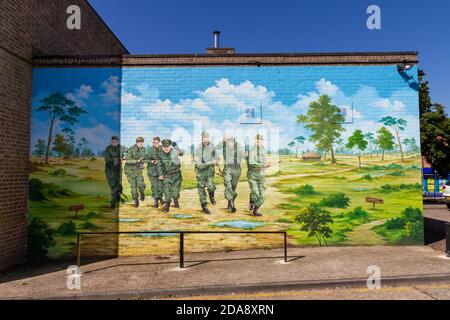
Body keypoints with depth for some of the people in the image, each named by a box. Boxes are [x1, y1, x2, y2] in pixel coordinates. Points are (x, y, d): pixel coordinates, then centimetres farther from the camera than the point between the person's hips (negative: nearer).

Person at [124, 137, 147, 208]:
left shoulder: (143, 149, 0)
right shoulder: (131, 150, -16)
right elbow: (128, 160, -24)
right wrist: (137, 160, -33)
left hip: (138, 170, 3)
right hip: (130, 170, -3)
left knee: (141, 185, -11)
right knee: (133, 186, 1)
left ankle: (141, 193, 24)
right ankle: (135, 200, 23)